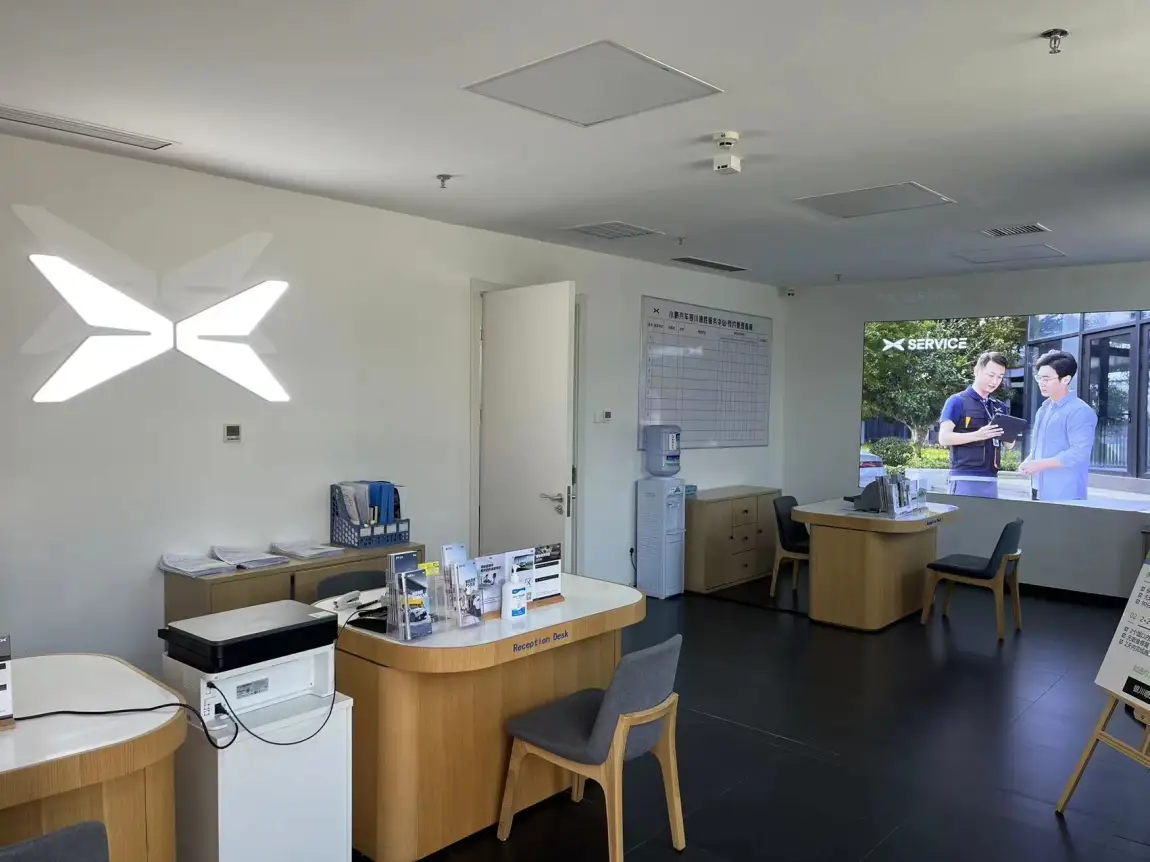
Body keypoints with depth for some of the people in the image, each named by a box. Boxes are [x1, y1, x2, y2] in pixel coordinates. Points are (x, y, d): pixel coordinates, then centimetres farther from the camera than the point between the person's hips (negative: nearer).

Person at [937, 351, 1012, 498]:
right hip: (964, 478, -6)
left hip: (990, 479, 6)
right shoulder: (957, 401, -2)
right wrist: (977, 435, -22)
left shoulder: (1001, 407, 15)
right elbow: (944, 438, -11)